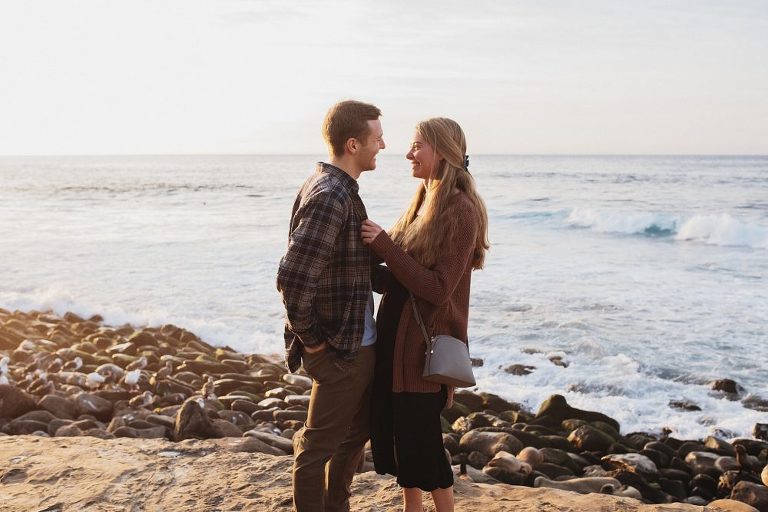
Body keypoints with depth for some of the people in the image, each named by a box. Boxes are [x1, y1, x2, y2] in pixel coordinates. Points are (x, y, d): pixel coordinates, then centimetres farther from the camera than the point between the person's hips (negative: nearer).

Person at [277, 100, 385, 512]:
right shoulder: (329, 197, -23)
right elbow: (292, 280, -29)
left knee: (356, 432, 24)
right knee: (318, 445, 5)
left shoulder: (339, 188, 9)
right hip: (340, 350, -10)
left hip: (361, 344, 10)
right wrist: (311, 338, -18)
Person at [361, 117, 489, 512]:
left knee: (420, 439, 1)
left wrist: (383, 244, -23)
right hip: (396, 336, 9)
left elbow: (438, 287, -21)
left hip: (426, 343, -9)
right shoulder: (424, 202, 10)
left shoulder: (461, 210, -16)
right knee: (392, 433, 16)